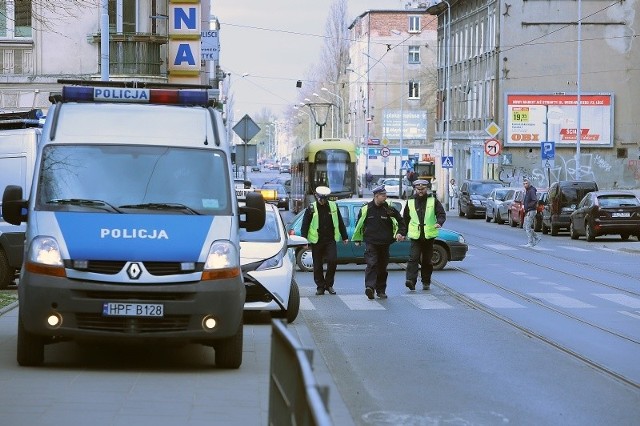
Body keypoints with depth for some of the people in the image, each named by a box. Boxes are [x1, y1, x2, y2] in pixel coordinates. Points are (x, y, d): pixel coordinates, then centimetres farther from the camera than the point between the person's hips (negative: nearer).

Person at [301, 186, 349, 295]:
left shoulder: (333, 206, 7)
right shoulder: (311, 209, -1)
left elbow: (340, 223, 14)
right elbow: (305, 226, -1)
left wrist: (345, 237, 14)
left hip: (330, 240, 1)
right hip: (316, 241, -1)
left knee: (333, 261, -11)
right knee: (317, 265, 3)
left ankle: (329, 284, 5)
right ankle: (320, 287, 15)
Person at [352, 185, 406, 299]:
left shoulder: (389, 209, 2)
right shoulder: (366, 209, 1)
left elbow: (400, 222, 10)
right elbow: (359, 224, 13)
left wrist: (400, 233, -8)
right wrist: (357, 239, 19)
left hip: (384, 243, 2)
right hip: (370, 243, -2)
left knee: (382, 267, 8)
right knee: (372, 264, -17)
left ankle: (381, 290, 17)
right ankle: (369, 287, -27)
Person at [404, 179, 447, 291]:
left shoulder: (434, 201, 4)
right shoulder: (410, 202, 9)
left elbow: (442, 214, -2)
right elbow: (405, 219, 16)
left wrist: (439, 222, -23)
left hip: (429, 235, 0)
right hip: (415, 236, 0)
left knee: (427, 260, 8)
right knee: (413, 258, -15)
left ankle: (426, 282, 20)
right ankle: (411, 280, -23)